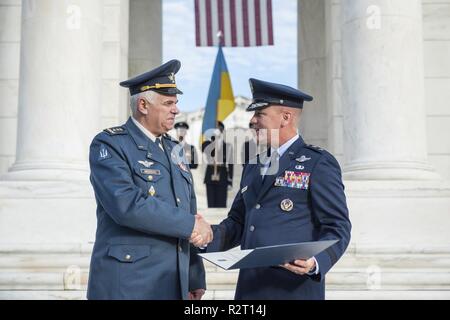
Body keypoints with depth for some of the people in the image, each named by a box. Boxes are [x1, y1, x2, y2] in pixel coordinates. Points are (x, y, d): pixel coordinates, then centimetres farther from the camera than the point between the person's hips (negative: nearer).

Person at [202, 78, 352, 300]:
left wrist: (316, 262, -24)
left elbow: (338, 227, -7)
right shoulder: (253, 167, 17)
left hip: (295, 288, -6)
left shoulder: (318, 164, -3)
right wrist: (210, 235, -1)